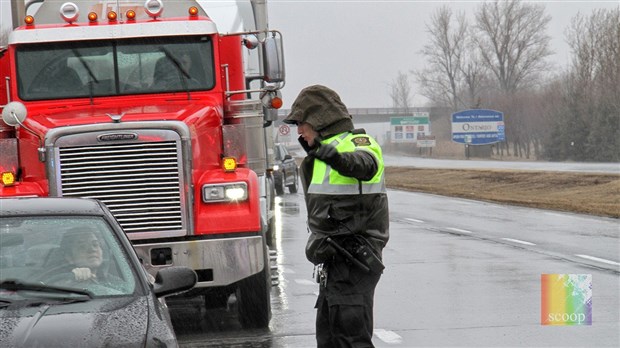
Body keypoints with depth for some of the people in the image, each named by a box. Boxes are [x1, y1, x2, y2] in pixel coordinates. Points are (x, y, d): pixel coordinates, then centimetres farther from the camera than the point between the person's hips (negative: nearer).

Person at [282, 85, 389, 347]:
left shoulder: (357, 143, -15)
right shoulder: (327, 148, 18)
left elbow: (364, 164, -40)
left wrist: (338, 159, -56)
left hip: (352, 263, -10)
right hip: (335, 263, 10)